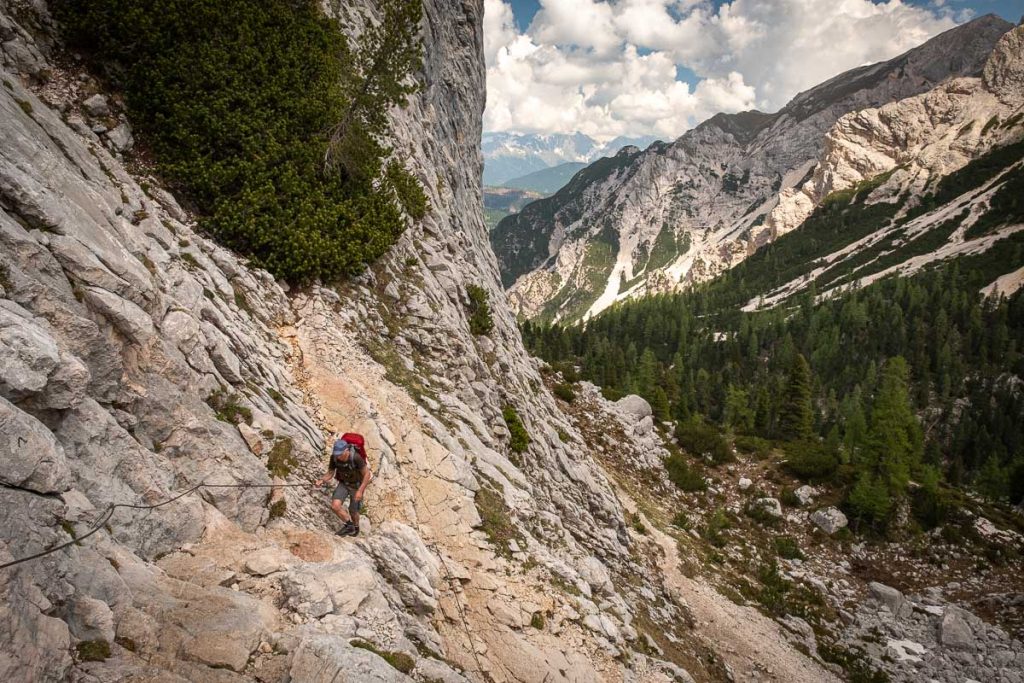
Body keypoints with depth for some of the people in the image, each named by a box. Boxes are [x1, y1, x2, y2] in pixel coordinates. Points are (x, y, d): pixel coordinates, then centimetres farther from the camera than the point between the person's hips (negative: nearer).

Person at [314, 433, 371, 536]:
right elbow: (330, 473, -8)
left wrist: (360, 490, -29)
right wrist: (321, 481, -28)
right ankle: (349, 525, 5)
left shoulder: (356, 458, -36)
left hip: (357, 485, -4)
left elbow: (367, 474, -26)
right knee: (335, 505, -18)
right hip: (343, 483, 4)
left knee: (353, 511, 11)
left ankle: (356, 527, 44)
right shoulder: (334, 457, -22)